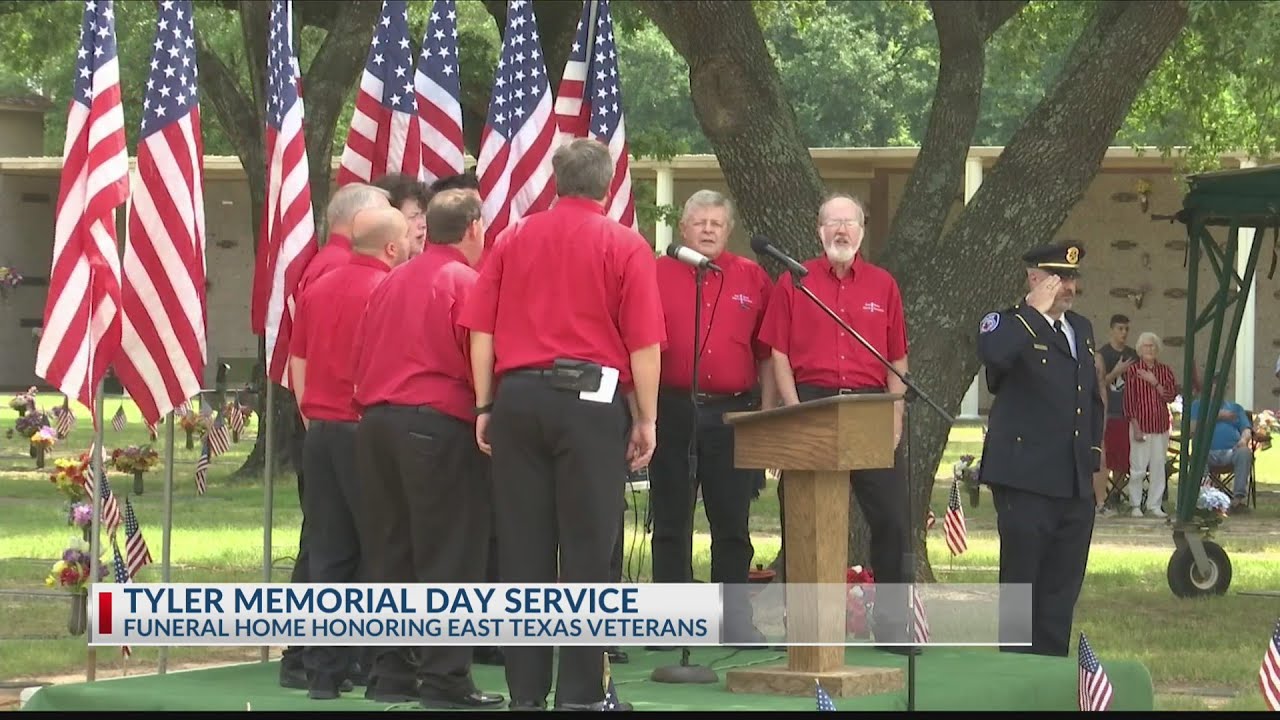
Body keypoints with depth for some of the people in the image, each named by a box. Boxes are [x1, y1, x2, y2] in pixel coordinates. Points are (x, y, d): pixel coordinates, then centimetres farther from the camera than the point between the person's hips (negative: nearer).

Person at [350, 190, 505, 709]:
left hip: (376, 422, 7)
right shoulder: (465, 283, -7)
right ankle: (445, 676, -6)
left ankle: (390, 673, 12)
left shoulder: (391, 283, 14)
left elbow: (359, 355, 16)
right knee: (448, 555, -3)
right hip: (439, 426, -7)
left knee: (389, 551, 11)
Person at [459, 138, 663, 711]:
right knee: (586, 549, 0)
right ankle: (580, 692, -2)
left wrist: (485, 407, 10)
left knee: (522, 547, 6)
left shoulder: (514, 239, 9)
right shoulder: (625, 246, 0)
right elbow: (644, 343, -5)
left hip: (517, 396, 3)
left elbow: (481, 330, 5)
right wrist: (645, 420, 2)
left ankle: (526, 690, 8)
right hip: (591, 399, -3)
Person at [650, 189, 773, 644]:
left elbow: (766, 353, 10)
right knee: (671, 523, 4)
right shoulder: (658, 275, 4)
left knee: (732, 523, 4)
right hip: (672, 412, -1)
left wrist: (766, 414, 5)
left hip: (732, 413, 1)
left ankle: (736, 620, 8)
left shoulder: (753, 280, 9)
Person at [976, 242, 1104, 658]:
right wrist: (1036, 311, -21)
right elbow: (992, 353, -31)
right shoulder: (1010, 326, -5)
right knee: (1020, 583, -3)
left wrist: (1093, 455, 17)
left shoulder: (1081, 329, 18)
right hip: (1027, 482, -7)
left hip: (1076, 484, 7)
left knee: (1062, 591, 9)